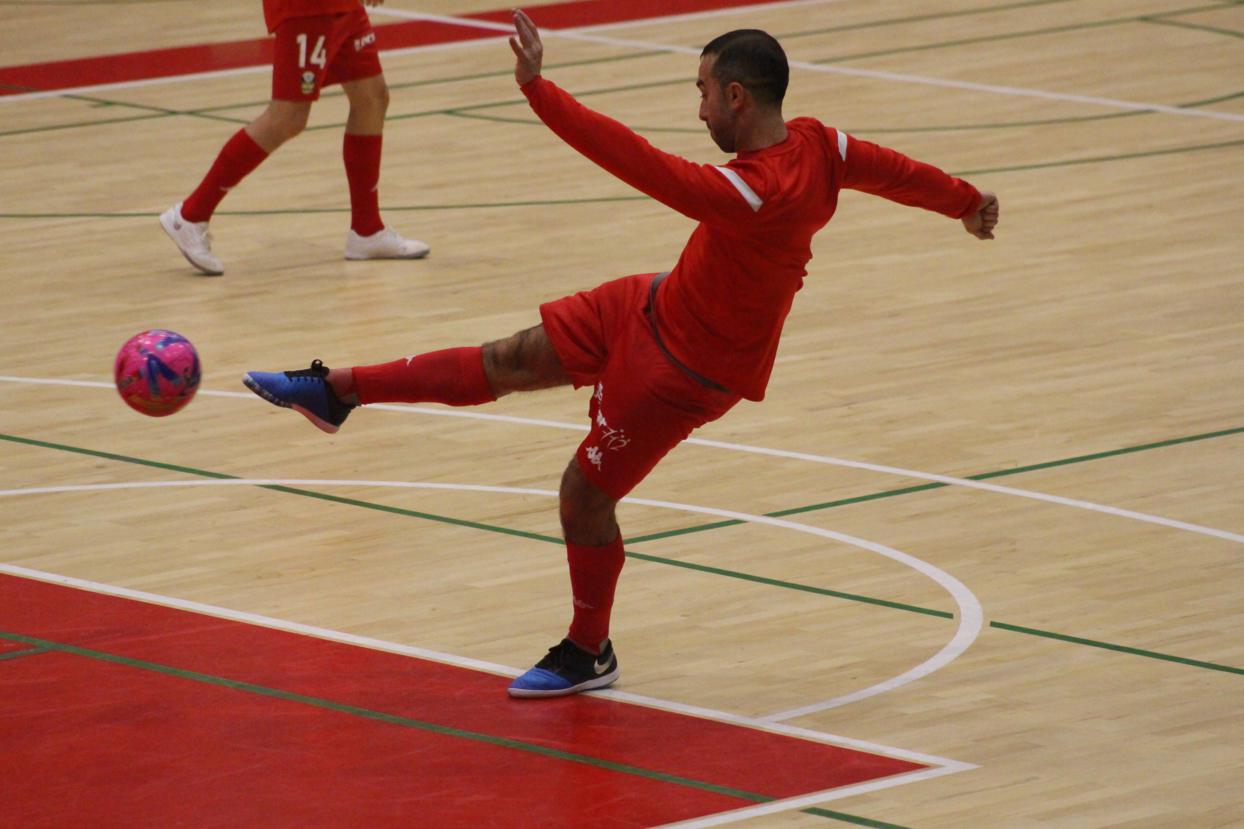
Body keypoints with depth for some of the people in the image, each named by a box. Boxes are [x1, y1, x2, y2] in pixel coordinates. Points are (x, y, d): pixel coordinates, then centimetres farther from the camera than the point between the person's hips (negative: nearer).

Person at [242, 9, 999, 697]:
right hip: (658, 305, 9)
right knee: (509, 361, 10)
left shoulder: (751, 194, -39)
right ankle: (337, 390, 18)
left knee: (584, 495, 4)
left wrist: (538, 89, -43)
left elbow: (634, 160, -44)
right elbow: (894, 170, 4)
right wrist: (968, 202, 23)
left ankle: (588, 654, 26)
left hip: (683, 372, -9)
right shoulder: (817, 146, -13)